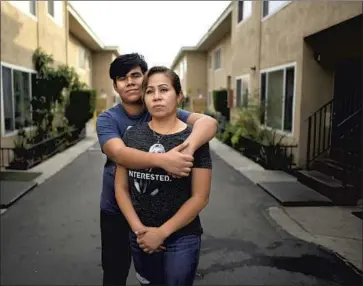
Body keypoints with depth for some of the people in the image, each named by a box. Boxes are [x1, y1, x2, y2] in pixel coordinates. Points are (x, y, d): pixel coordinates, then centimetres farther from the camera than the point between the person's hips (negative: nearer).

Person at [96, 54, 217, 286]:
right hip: (117, 211, 0)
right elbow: (119, 154, -31)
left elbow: (208, 122, -24)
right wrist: (162, 160, -47)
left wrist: (188, 147, -45)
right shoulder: (108, 119, -10)